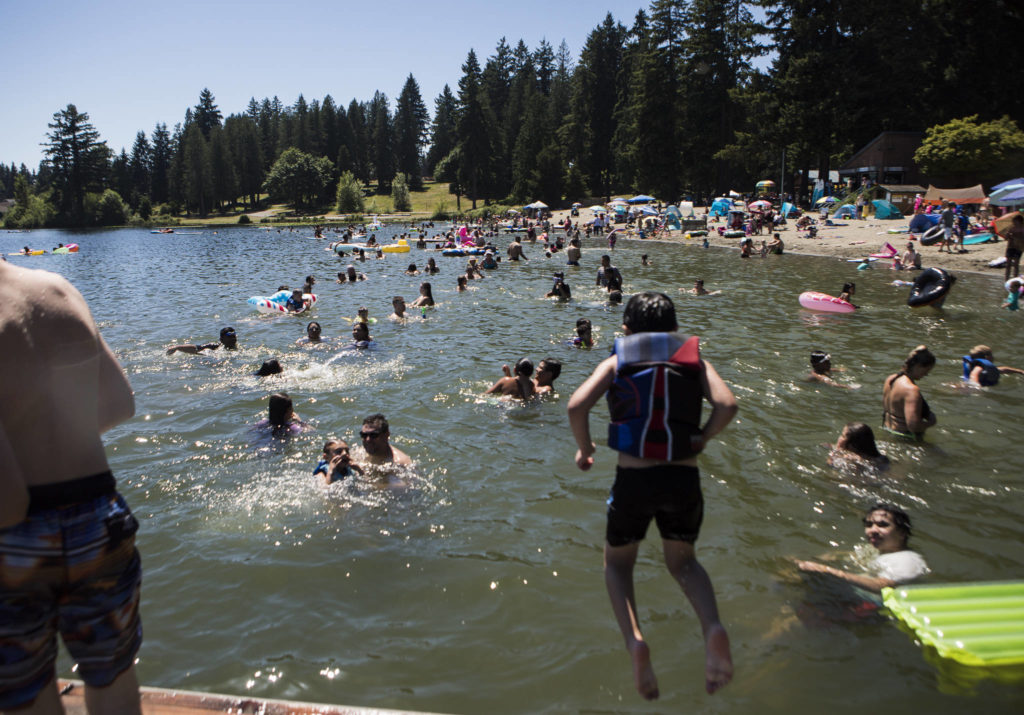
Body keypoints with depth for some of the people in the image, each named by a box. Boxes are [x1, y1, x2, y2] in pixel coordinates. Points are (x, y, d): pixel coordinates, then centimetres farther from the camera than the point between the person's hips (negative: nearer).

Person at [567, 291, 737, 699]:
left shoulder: (616, 361, 7)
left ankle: (635, 641, -4)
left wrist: (584, 449, 6)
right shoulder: (694, 360, 11)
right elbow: (727, 404, -8)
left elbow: (577, 406, -9)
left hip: (633, 479, -1)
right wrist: (703, 438, 7)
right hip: (684, 479, 2)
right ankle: (713, 628, -4)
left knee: (617, 562, 22)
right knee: (682, 561, 26)